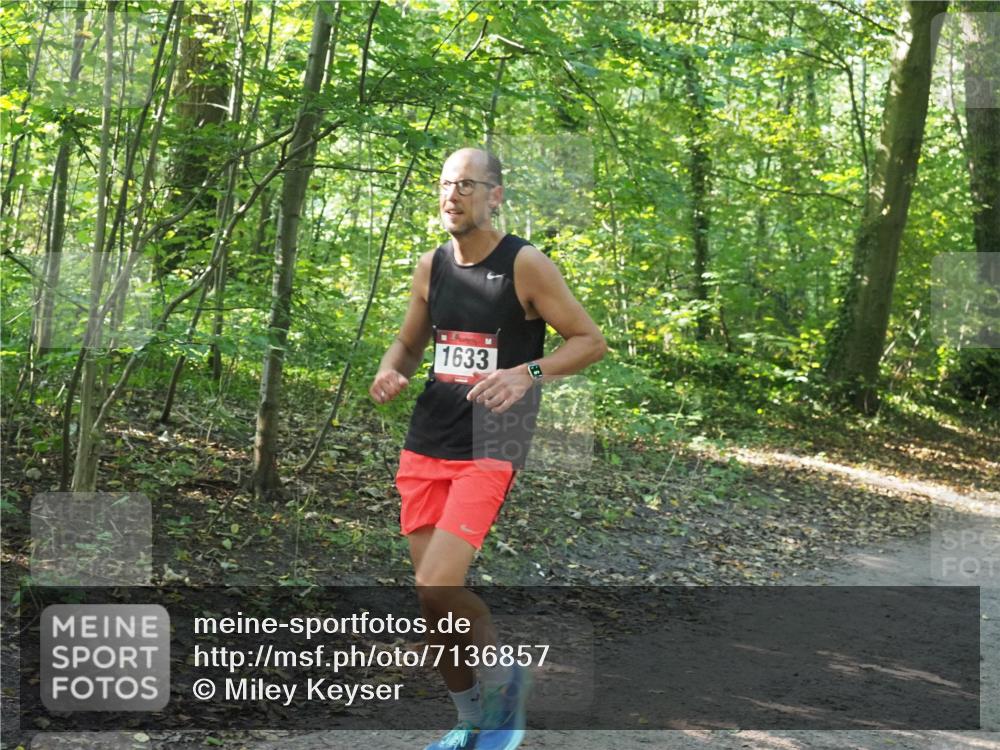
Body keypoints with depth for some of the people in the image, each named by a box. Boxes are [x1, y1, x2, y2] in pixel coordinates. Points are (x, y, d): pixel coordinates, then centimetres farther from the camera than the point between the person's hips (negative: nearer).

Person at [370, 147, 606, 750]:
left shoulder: (526, 265, -8)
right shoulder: (431, 266, 8)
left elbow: (591, 341, -6)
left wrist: (526, 373, -22)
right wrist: (391, 372, -3)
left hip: (489, 451, -6)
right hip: (425, 448, 6)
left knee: (438, 586, -19)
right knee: (433, 597, 7)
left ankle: (506, 677, 8)